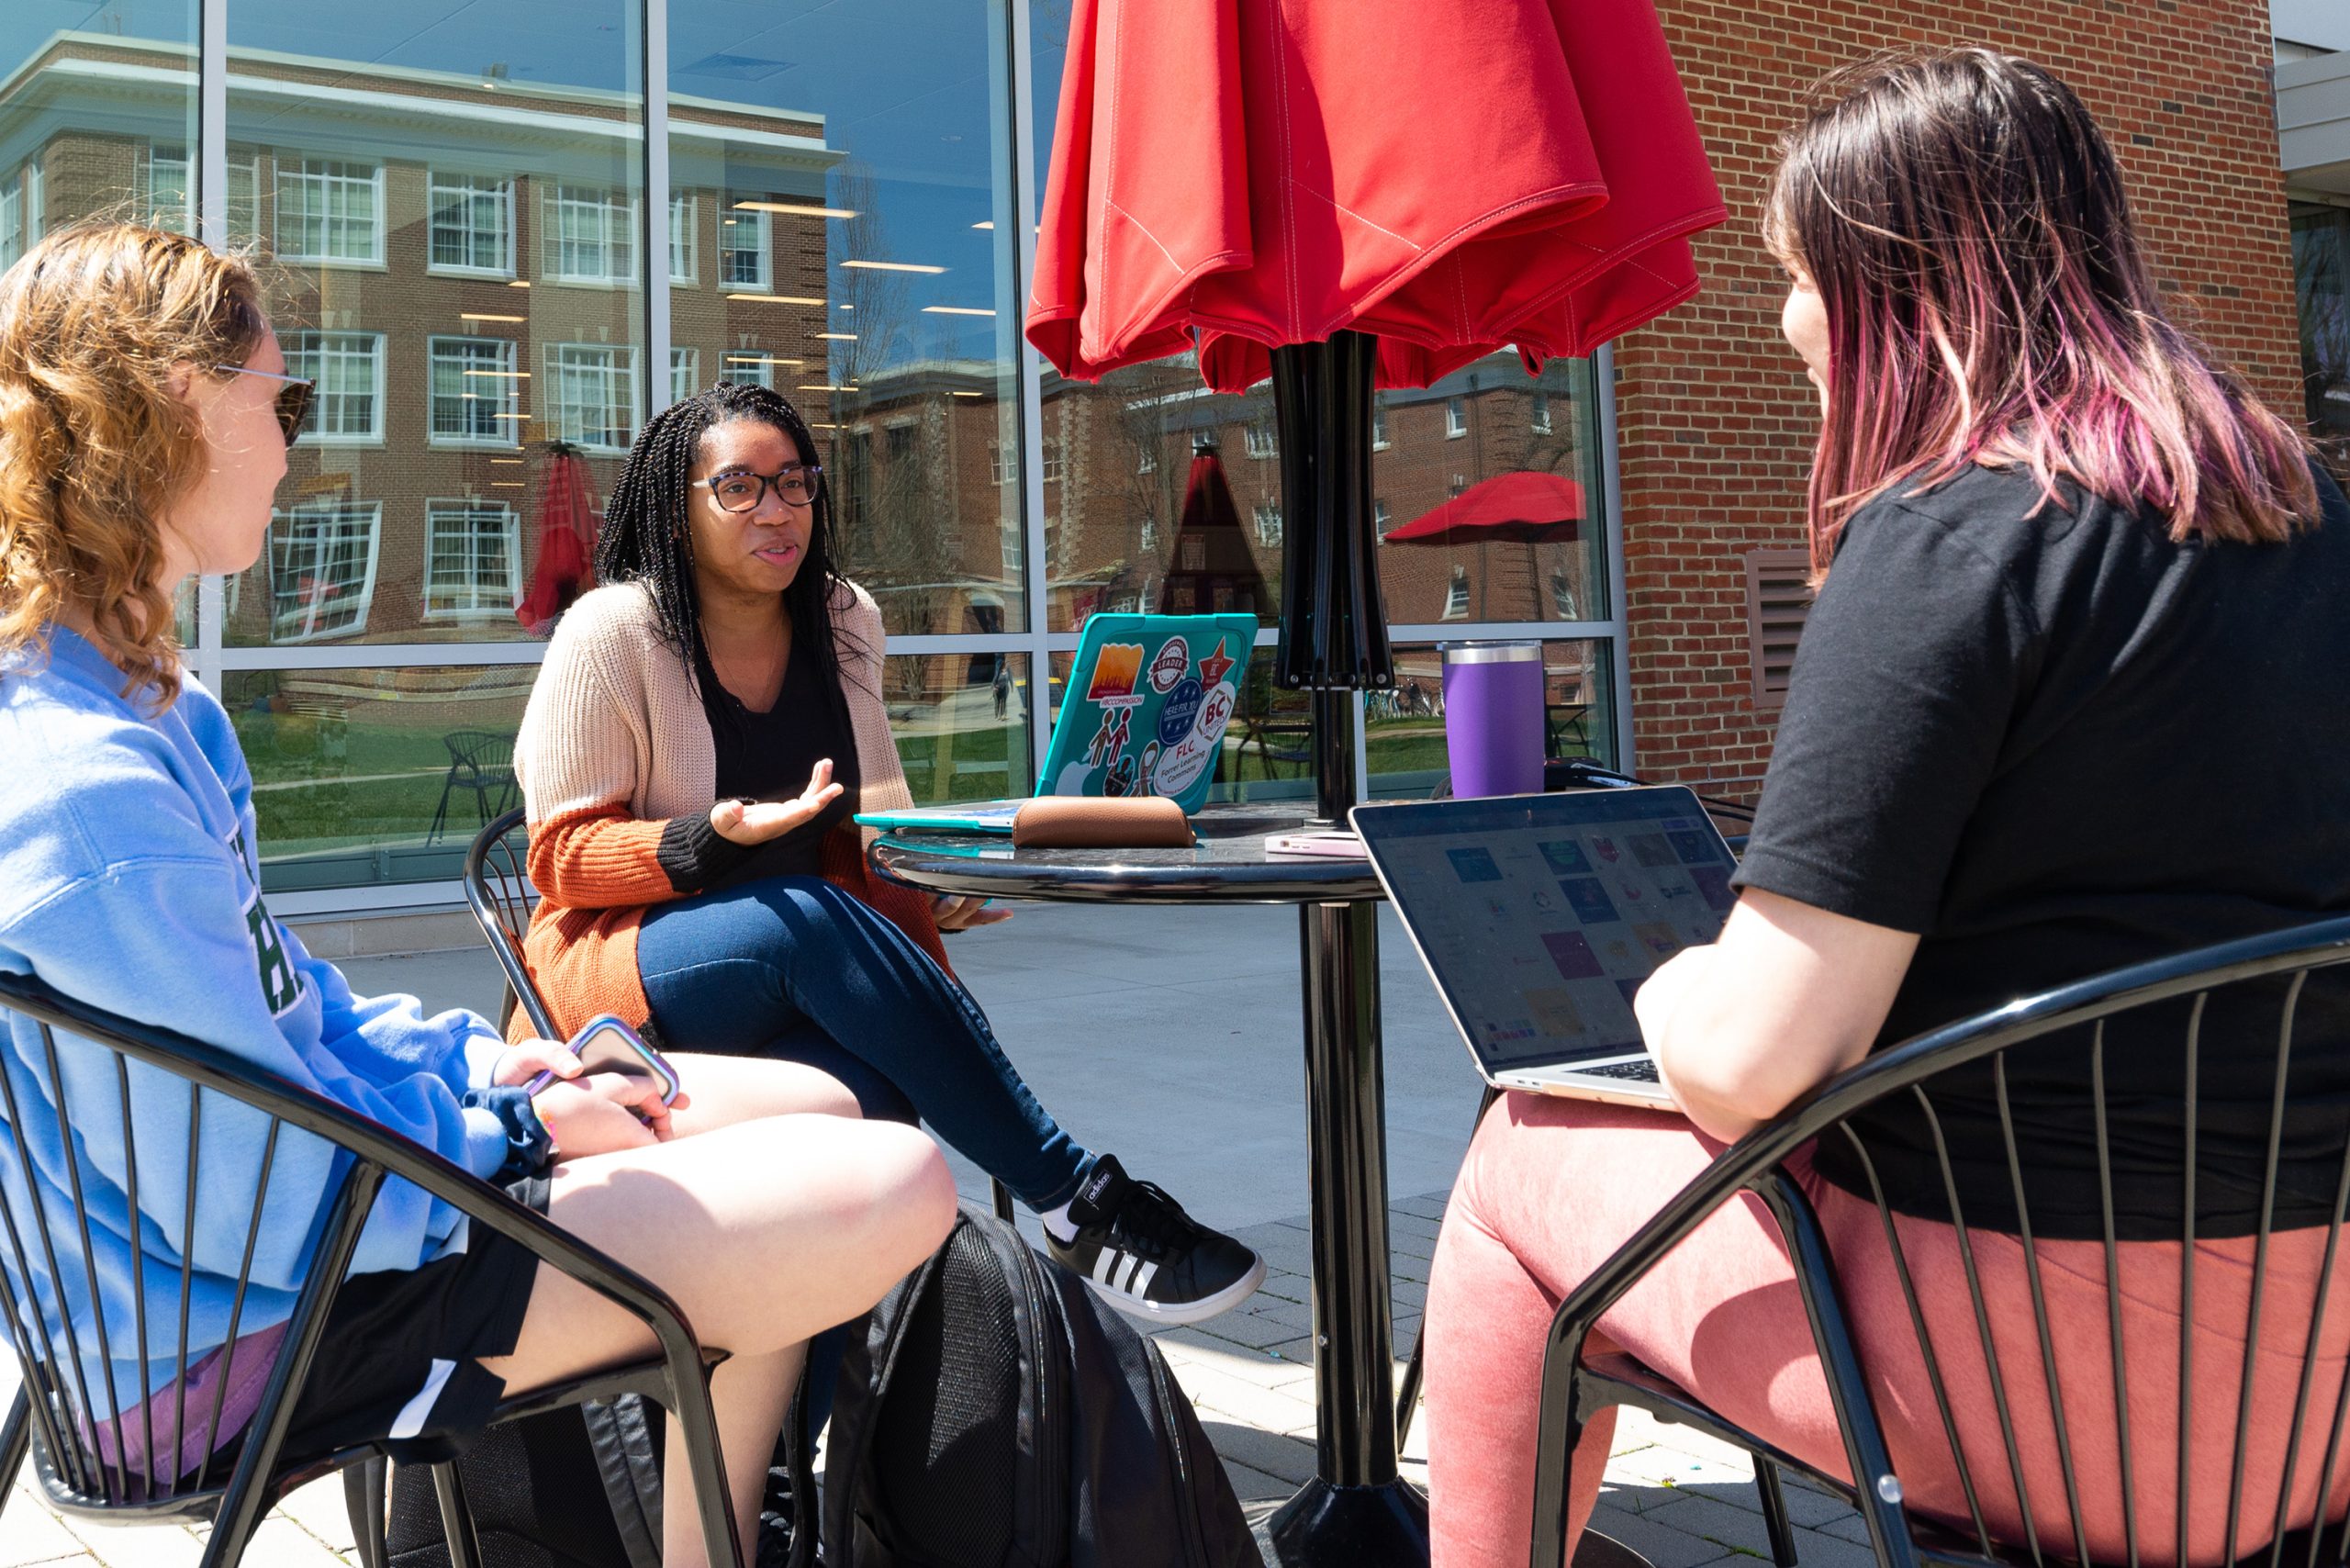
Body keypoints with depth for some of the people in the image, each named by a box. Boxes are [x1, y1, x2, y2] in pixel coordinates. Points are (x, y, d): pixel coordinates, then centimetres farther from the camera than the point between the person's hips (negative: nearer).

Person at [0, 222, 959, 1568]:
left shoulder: (149, 703, 5)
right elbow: (271, 1211, -27)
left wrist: (474, 1059, 4)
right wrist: (517, 1130, -11)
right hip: (250, 1334, -11)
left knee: (820, 1106, 14)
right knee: (901, 1190, -15)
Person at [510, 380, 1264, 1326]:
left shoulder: (844, 620, 11)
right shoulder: (609, 633, -5)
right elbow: (564, 855, -6)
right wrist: (720, 837, -25)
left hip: (809, 949, 4)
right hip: (628, 956, -4)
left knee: (863, 1087, -34)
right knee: (809, 924, -37)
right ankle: (1077, 1198, -32)